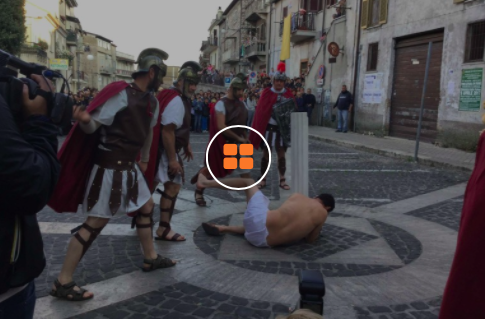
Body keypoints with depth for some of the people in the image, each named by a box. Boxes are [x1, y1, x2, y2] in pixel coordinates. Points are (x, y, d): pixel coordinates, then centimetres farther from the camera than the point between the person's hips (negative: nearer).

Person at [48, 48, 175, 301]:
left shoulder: (151, 101, 8)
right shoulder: (121, 94, -18)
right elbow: (93, 126, -20)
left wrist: (144, 159, 30)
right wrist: (84, 119, -43)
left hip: (129, 167, 9)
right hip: (110, 167, -9)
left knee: (146, 207, 17)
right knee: (96, 222, -5)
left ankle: (150, 258, 37)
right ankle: (62, 282, 6)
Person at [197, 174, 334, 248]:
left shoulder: (298, 196, 13)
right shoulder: (323, 214, 10)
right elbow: (310, 240, 18)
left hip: (260, 220, 0)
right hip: (266, 242, 1)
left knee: (249, 182, 23)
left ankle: (206, 182, 30)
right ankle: (224, 228, 29)